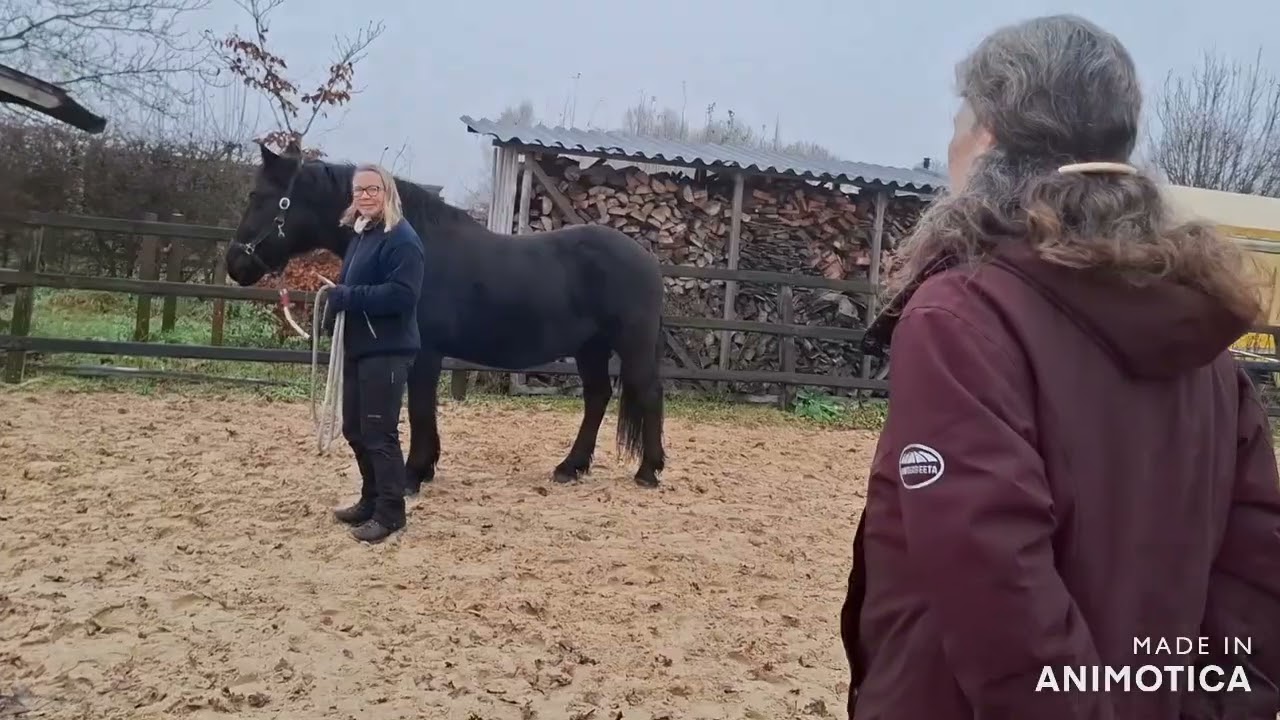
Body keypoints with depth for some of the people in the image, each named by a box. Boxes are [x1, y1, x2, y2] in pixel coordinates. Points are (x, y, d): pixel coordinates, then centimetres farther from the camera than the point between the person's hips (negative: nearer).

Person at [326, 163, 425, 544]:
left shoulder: (402, 239, -14)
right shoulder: (360, 234, 16)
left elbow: (401, 295, -25)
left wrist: (348, 297, -23)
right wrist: (335, 295, 3)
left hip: (386, 350, -10)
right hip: (357, 346, 10)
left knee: (379, 432, -5)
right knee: (354, 428, 16)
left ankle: (390, 511, 5)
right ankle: (372, 499, 30)